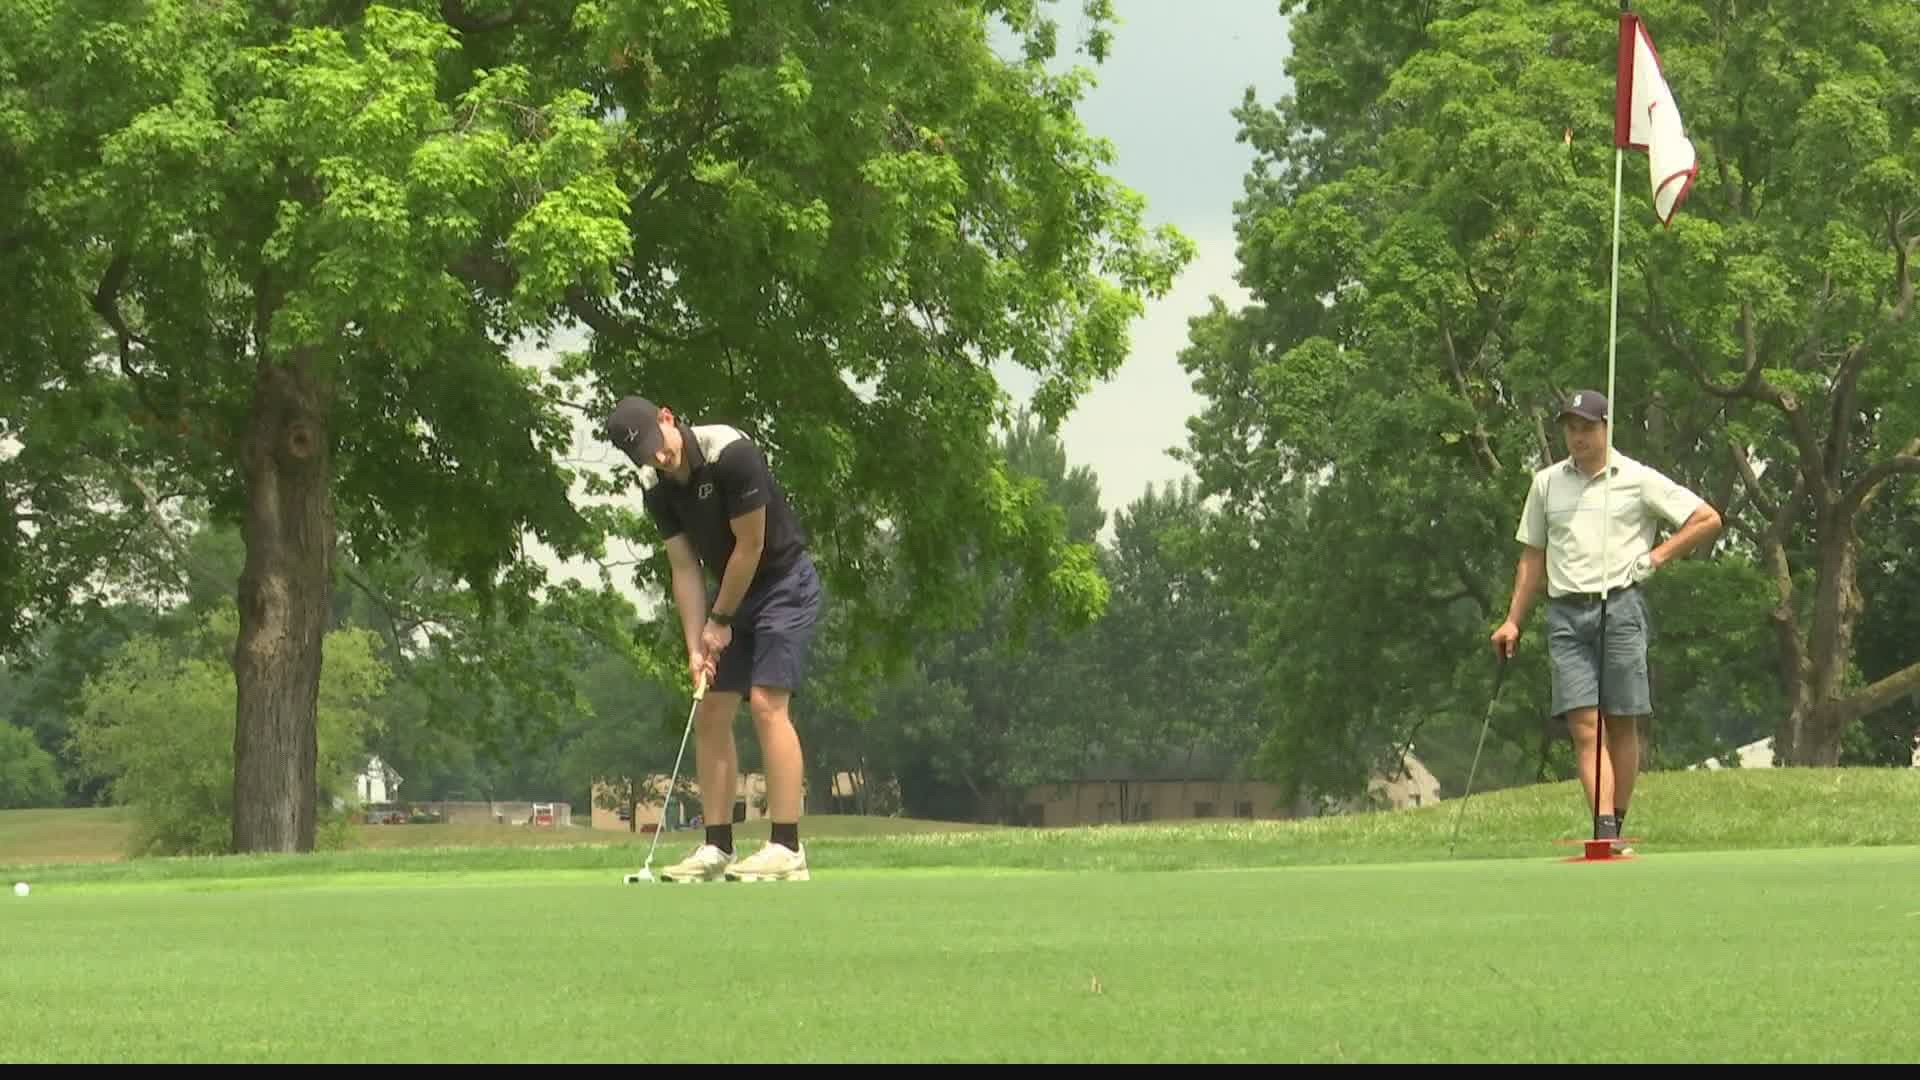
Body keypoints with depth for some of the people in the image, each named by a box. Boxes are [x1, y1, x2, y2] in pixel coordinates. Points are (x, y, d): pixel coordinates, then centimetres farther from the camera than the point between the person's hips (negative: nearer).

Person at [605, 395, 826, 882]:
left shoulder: (732, 454, -25)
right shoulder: (657, 489, -4)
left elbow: (750, 546, -20)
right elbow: (685, 568, 0)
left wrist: (720, 621, -11)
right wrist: (696, 646, -7)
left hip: (786, 583, -7)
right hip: (731, 593, 7)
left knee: (767, 703, -18)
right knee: (710, 714, 3)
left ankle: (787, 849, -20)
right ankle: (717, 848, 7)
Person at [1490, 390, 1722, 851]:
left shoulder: (1638, 480, 4)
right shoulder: (1546, 483, 15)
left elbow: (1708, 520, 5)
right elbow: (1533, 557, 21)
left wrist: (1656, 556, -2)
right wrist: (1513, 621, 17)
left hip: (1620, 607, -2)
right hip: (1566, 612, 2)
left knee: (1623, 723, -1)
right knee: (1584, 725, -10)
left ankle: (1616, 827, 10)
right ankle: (1604, 829, -19)